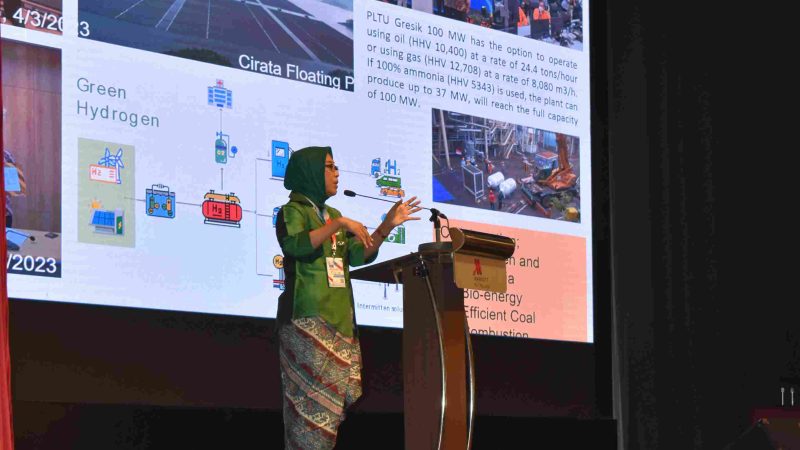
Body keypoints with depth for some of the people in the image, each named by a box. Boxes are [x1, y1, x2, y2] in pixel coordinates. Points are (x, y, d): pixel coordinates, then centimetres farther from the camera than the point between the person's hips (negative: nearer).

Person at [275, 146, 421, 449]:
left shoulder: (331, 215, 20)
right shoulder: (292, 212, -2)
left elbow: (361, 256, 18)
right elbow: (295, 245, -22)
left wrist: (387, 225, 8)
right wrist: (339, 225, -22)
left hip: (339, 319, 8)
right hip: (308, 319, -8)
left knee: (333, 401, 2)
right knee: (314, 400, -13)